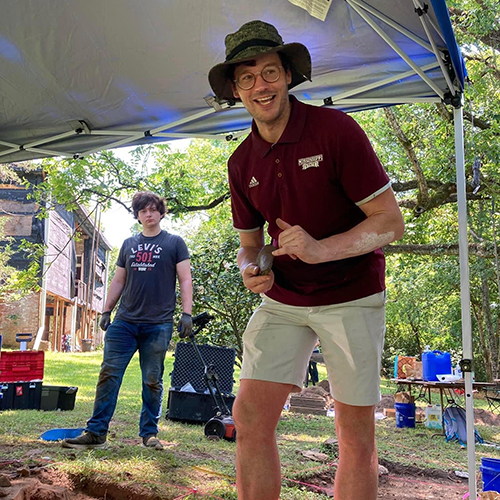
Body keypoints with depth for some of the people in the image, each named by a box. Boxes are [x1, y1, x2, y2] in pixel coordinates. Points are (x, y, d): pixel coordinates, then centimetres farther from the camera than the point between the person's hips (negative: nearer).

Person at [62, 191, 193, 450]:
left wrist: (186, 314, -9)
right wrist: (106, 310, 11)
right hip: (124, 321, 3)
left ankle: (149, 433, 14)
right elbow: (118, 281, 19)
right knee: (109, 374, -2)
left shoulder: (174, 243, 5)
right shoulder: (129, 244, 16)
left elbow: (185, 280, 0)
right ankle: (96, 432, 4)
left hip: (158, 324, -3)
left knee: (152, 381, 3)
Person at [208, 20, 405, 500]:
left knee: (356, 436, 2)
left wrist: (321, 249, -28)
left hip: (350, 298, -4)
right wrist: (250, 269, -10)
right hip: (283, 300, 4)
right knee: (249, 416, -5)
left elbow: (390, 221, -13)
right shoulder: (242, 162, 3)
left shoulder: (335, 129, -12)